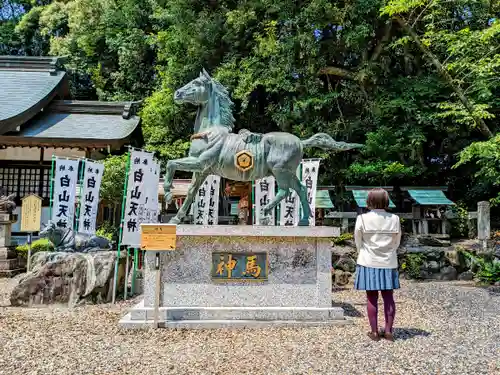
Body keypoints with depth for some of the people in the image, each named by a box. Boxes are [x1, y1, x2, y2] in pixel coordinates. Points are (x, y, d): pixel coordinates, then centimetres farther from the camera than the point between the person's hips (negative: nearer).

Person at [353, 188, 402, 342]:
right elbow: (397, 243, 4)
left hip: (369, 263, -2)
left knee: (371, 298, 6)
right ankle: (388, 331, 15)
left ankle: (374, 332, 12)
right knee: (388, 297, 11)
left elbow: (358, 242, -2)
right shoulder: (394, 219, -5)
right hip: (388, 263, 2)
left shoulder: (362, 219, -11)